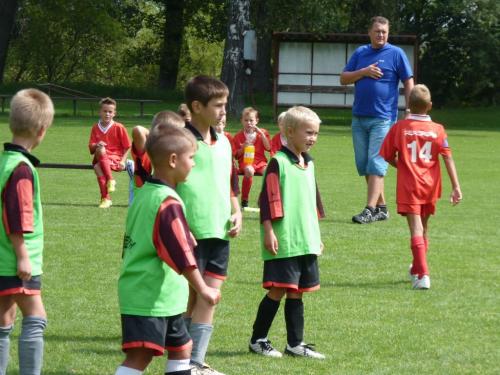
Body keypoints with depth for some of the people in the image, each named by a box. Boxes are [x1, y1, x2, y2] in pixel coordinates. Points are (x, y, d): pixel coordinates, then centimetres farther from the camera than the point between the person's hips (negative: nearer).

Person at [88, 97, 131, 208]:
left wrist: (122, 161, -12)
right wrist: (96, 146, -16)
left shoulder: (119, 127, 1)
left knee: (98, 166, -34)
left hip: (115, 158, -4)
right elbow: (91, 149, 7)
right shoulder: (95, 128, 10)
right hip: (101, 158, 4)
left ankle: (105, 198, -32)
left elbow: (127, 147, 2)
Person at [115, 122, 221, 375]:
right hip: (151, 298, -11)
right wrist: (202, 289, -20)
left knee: (181, 346, 19)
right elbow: (181, 253, -22)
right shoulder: (168, 203, -18)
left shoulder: (144, 193, 12)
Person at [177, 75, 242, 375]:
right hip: (190, 235, -7)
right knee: (187, 298, -1)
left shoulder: (223, 143, 14)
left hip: (219, 233, 7)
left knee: (209, 298, 6)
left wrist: (237, 213, 8)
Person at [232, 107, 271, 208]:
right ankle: (244, 199, -24)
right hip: (245, 162, -2)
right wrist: (243, 148, -11)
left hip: (260, 161, 2)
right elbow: (236, 155, 8)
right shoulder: (238, 136, 9)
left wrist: (261, 134, -6)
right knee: (249, 171, -39)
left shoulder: (262, 133, 12)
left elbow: (268, 148, -1)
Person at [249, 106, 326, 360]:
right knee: (277, 291, -5)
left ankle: (295, 344, 14)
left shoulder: (309, 164, 15)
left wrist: (316, 235, 22)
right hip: (283, 242, -7)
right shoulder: (278, 163, -10)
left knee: (296, 292, 10)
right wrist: (269, 232, -16)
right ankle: (258, 340, 7)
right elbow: (268, 199, -13)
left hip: (306, 241, 7)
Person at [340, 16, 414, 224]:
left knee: (376, 164, -11)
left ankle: (370, 210, -14)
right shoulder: (360, 53, 12)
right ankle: (381, 207, 18)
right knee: (363, 165, 8)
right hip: (359, 118, 6)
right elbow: (343, 79, 9)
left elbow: (408, 83, -1)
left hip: (383, 118, -6)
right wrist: (364, 72, -7)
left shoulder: (396, 53, -1)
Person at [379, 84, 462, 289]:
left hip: (408, 186, -3)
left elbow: (388, 157, 1)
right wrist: (456, 186, -7)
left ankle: (423, 275, -22)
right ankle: (417, 270, 37)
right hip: (430, 187, 3)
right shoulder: (437, 129, -2)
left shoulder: (399, 127, -5)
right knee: (424, 228, 20)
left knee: (416, 230, -8)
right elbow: (448, 159, -7)